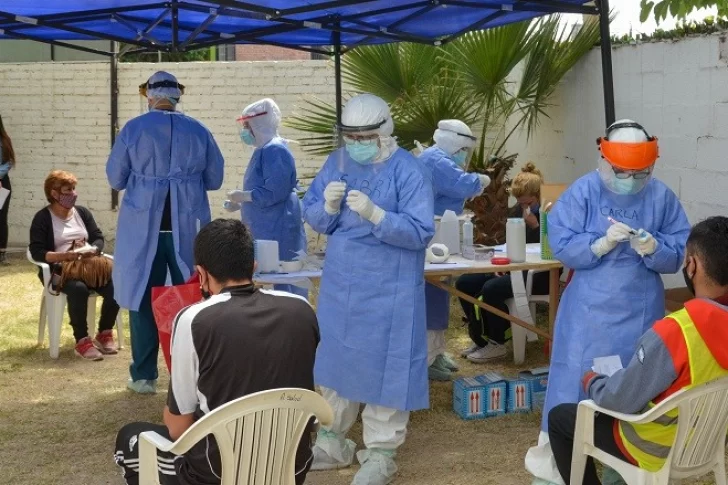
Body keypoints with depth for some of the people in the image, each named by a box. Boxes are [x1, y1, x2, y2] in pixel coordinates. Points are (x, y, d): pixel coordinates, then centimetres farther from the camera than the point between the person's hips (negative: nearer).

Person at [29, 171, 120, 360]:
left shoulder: (82, 212, 16)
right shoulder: (43, 217, 1)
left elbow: (99, 238, 11)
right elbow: (37, 252, -8)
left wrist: (92, 250, -13)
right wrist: (63, 256, -24)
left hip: (88, 265, 5)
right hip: (59, 270, -4)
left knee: (114, 286, -26)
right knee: (78, 289, -39)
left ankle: (105, 333, -7)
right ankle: (82, 341, -28)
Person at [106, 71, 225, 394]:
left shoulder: (133, 130, -4)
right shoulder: (198, 131, 1)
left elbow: (115, 179, 3)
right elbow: (214, 180, 8)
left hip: (143, 229, -1)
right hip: (188, 228, 2)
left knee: (143, 298, 7)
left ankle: (144, 376, 10)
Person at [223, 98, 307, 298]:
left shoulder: (275, 150, -16)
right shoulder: (264, 150, 16)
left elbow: (274, 193, -23)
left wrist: (242, 196, -12)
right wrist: (240, 204, 15)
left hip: (277, 233, -10)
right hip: (264, 231, 10)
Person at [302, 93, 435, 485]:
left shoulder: (407, 170, -13)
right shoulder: (336, 162, 4)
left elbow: (420, 232, -19)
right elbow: (311, 215, 5)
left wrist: (375, 214, -31)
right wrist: (328, 206, -18)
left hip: (387, 290, -6)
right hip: (339, 284, 6)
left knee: (383, 366, 2)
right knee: (335, 361, 15)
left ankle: (380, 453, 16)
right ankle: (334, 442, 31)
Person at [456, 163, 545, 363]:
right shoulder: (516, 211, 12)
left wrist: (535, 226, -22)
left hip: (538, 274, -8)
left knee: (491, 288, -30)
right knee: (464, 283, -8)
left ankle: (496, 344, -11)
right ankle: (480, 339, 3)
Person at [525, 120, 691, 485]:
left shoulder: (662, 197, -3)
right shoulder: (583, 192, -8)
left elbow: (676, 256, -3)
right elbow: (561, 246, -13)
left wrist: (653, 249, -25)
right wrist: (603, 243, -27)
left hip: (640, 310, 2)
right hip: (590, 308, -2)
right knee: (575, 380, 2)